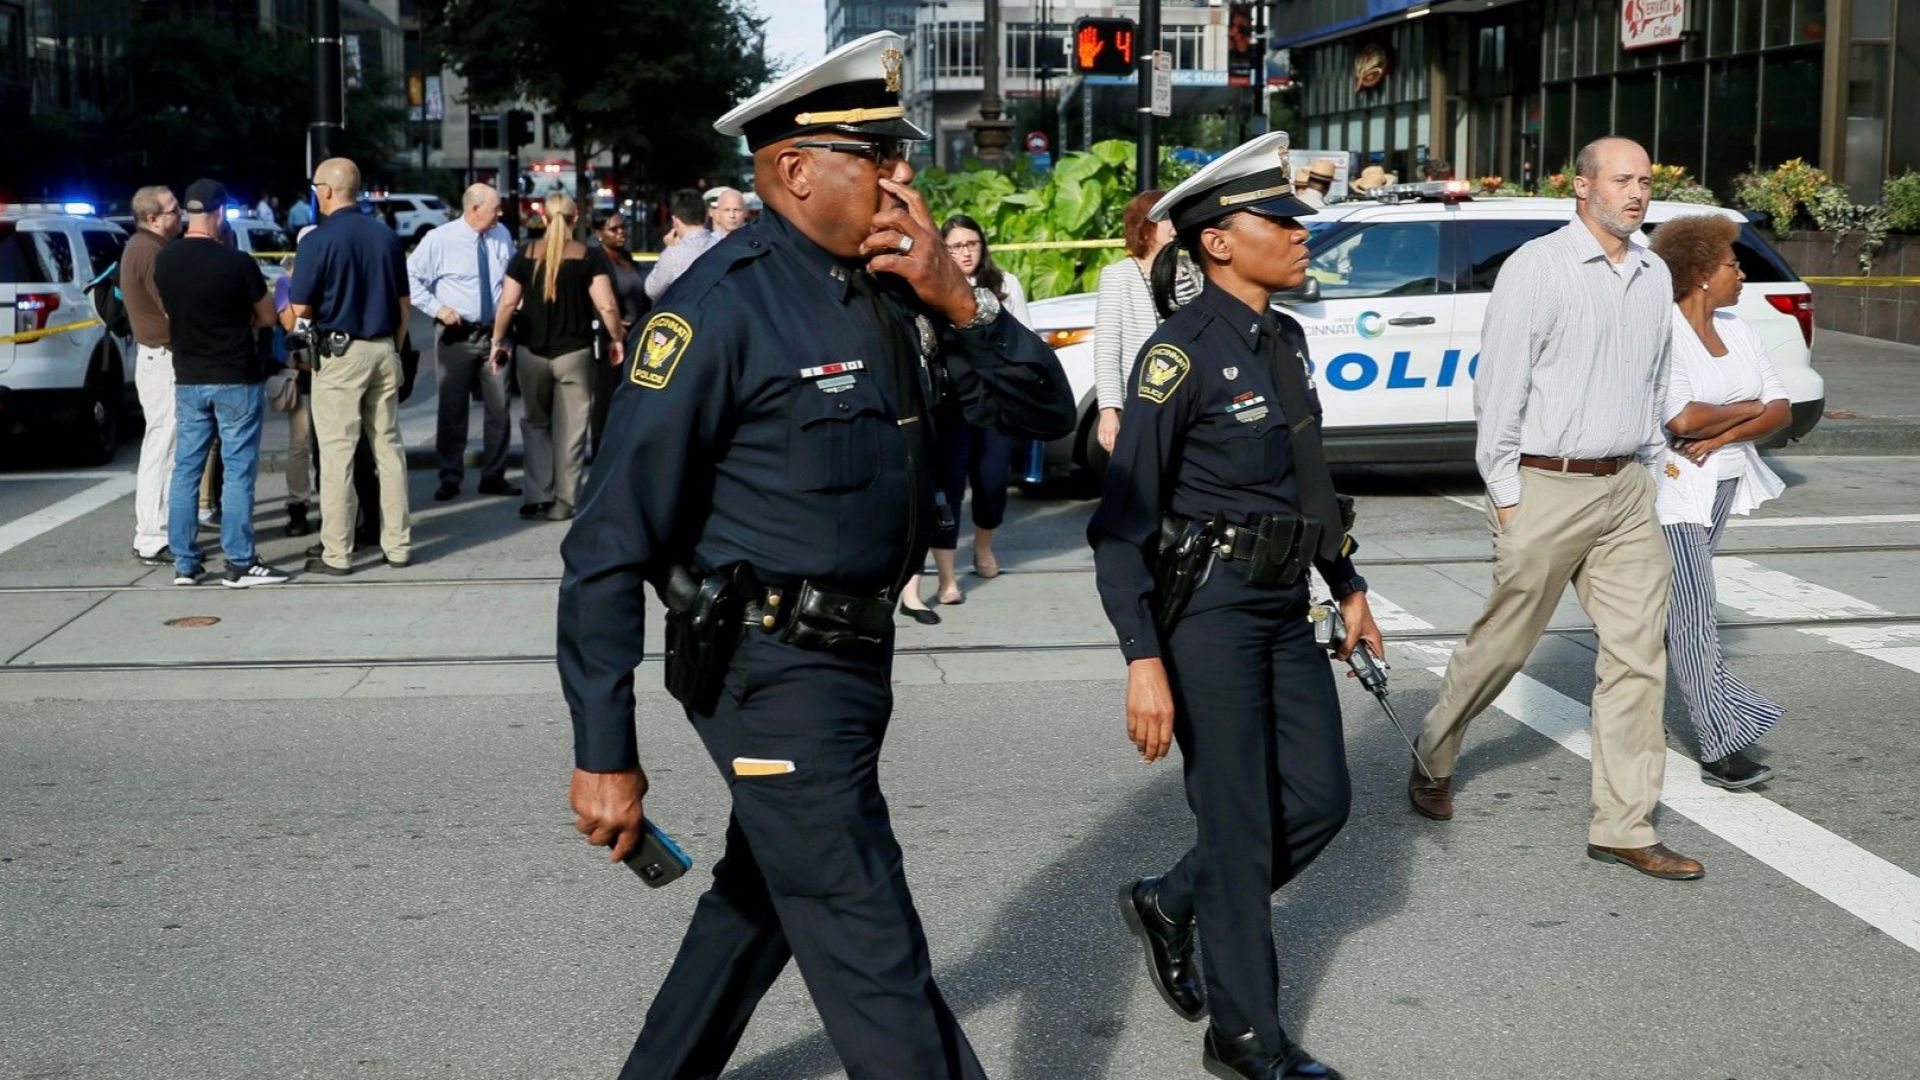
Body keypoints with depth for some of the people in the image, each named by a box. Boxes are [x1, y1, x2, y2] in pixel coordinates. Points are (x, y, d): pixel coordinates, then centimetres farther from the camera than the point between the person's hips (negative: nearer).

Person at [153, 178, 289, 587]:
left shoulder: (164, 262, 1)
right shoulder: (237, 263, -15)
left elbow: (171, 314, 13)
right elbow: (267, 318, -3)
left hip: (188, 380, 5)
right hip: (235, 380, -5)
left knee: (185, 470, 10)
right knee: (238, 472, 0)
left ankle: (185, 563, 13)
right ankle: (239, 564, 1)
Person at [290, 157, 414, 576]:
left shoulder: (319, 240, -11)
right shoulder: (386, 236, 6)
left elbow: (300, 309, -10)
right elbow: (403, 303, 10)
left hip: (340, 353, -5)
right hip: (383, 350, 5)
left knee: (337, 453, -1)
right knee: (389, 447, 11)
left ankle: (337, 553, 1)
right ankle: (398, 544, 15)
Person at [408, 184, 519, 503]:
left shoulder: (502, 235, 4)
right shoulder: (440, 239, -10)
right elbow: (410, 276, -8)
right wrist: (436, 307, -14)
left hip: (495, 332, 4)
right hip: (456, 334, -4)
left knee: (499, 407, 7)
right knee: (452, 409, 2)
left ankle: (493, 476, 18)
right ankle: (450, 478, 12)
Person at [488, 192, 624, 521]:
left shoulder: (526, 256, 0)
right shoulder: (589, 257, -5)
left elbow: (508, 303, -3)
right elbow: (606, 306, -12)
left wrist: (498, 341, 7)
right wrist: (618, 339, 2)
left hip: (532, 352, 2)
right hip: (575, 353, -2)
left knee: (536, 423, 17)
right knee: (570, 429, 8)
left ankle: (537, 497, 10)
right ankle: (563, 502, 9)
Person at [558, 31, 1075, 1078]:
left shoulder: (895, 287, 4)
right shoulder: (722, 308, -19)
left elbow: (1045, 413, 5)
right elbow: (610, 546, -19)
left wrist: (962, 303, -13)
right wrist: (604, 755, -20)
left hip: (853, 654, 9)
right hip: (772, 672, -8)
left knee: (761, 893, 24)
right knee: (872, 954, -3)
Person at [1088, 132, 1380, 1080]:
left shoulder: (1283, 339, 8)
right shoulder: (1182, 353, -16)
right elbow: (1122, 522, -18)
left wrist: (1347, 586, 21)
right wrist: (1143, 662, -23)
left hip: (1284, 609, 8)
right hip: (1208, 611, -8)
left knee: (1319, 799, 10)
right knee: (1240, 825, 1)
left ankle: (1170, 904, 31)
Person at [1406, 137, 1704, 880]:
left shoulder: (1655, 277, 11)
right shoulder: (1537, 267, -9)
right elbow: (1499, 386, -10)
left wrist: (1647, 473, 14)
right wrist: (1505, 494, -11)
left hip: (1627, 488, 6)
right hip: (1548, 488, -6)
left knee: (1638, 653, 2)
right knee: (1502, 645, 5)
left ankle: (1623, 827, 8)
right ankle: (1433, 760, 30)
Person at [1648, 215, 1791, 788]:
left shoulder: (1738, 331, 9)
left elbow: (1781, 410, 4)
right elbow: (1681, 420, -26)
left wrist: (1722, 435, -14)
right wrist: (1746, 409, -9)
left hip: (1723, 483, 8)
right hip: (1673, 487, -8)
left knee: (1667, 606, 17)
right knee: (1694, 616, -8)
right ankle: (1722, 747, -8)